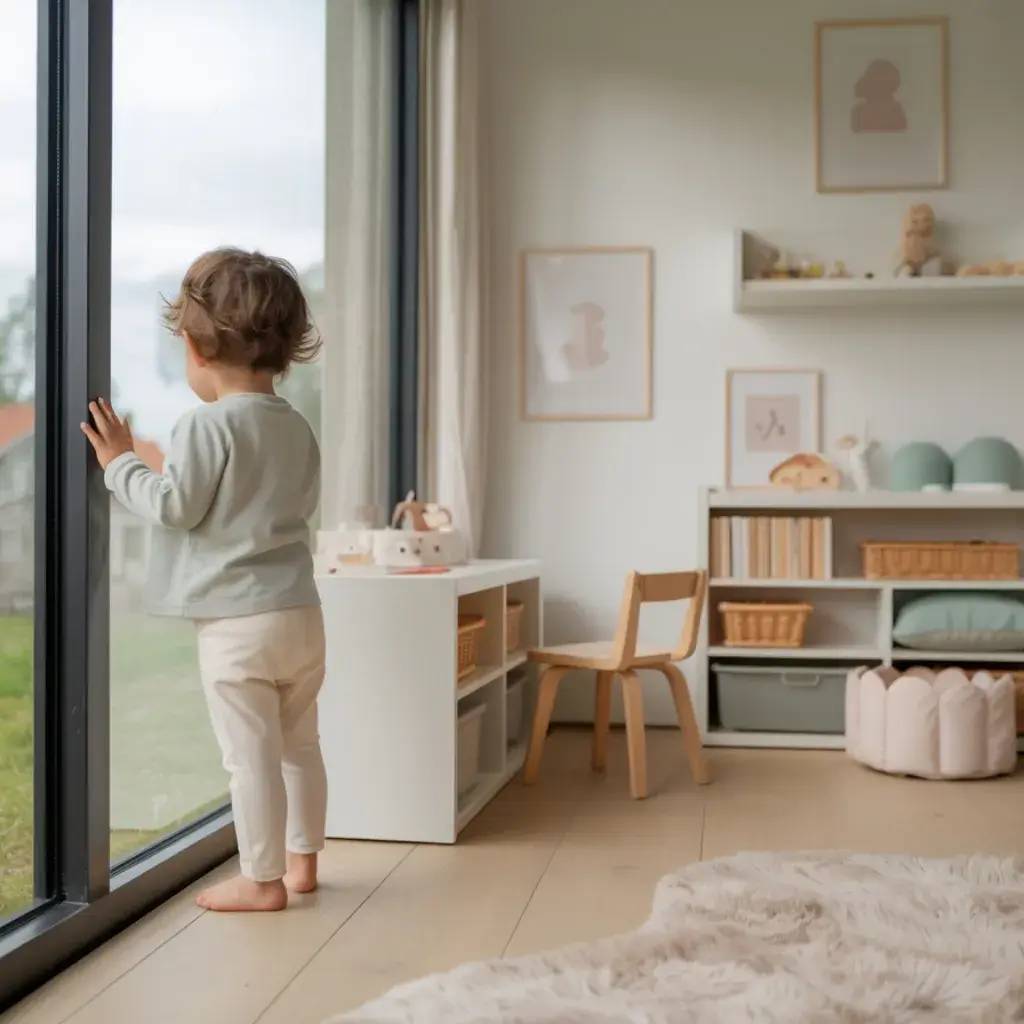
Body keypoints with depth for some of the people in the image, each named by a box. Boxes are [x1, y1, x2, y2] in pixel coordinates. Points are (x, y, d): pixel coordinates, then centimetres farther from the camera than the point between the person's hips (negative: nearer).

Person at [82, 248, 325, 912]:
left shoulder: (207, 425, -14)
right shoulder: (298, 428, 8)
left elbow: (174, 507, -15)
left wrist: (122, 465, -1)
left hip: (236, 622, -7)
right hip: (301, 613, 8)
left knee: (251, 754, 1)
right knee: (300, 744, 17)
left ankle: (262, 880, 10)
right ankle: (302, 859, 30)